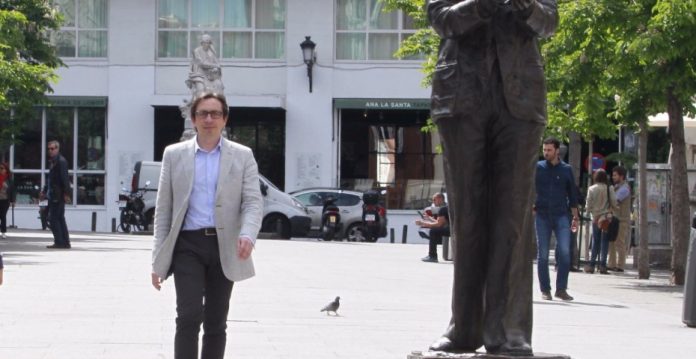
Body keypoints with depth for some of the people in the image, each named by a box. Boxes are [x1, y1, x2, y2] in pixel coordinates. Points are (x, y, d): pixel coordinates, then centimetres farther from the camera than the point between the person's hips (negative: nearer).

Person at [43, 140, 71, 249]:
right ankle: (65, 242, 14)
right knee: (60, 219, 11)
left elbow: (65, 178, -18)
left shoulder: (61, 161, -12)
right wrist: (45, 191, 25)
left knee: (53, 218, -10)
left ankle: (59, 242, -9)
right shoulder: (52, 161, 17)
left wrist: (66, 194, -22)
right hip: (53, 195, 10)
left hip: (58, 195, -10)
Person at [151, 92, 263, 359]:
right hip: (188, 245, -1)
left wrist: (248, 235, -24)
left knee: (216, 323, 7)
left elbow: (253, 202, -2)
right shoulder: (174, 155, 7)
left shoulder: (242, 156, 7)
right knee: (189, 317, -14)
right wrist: (158, 260, 3)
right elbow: (163, 209, 7)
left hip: (224, 247, 1)